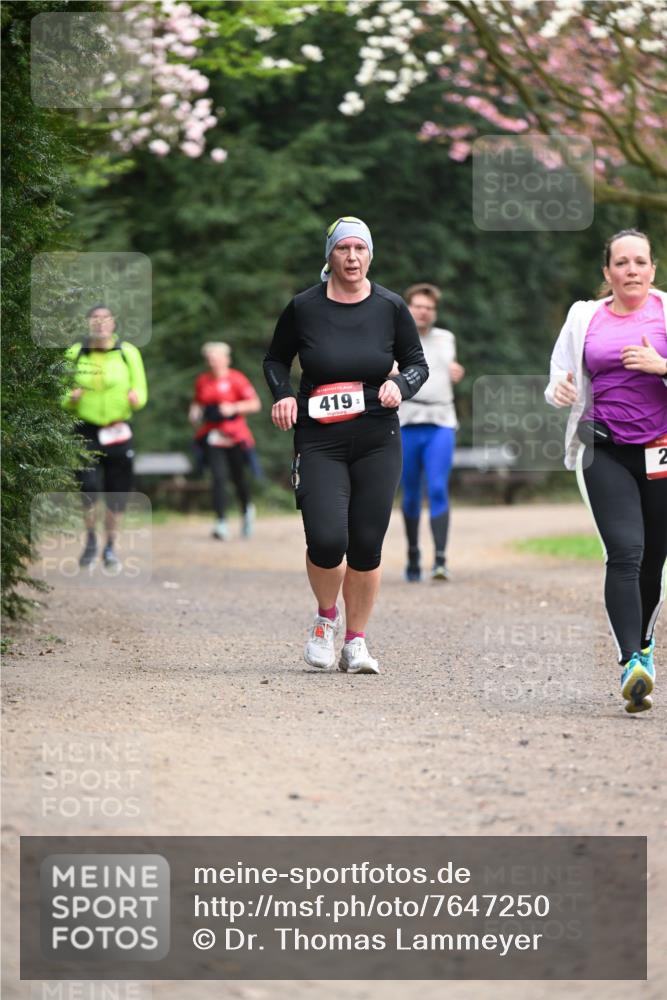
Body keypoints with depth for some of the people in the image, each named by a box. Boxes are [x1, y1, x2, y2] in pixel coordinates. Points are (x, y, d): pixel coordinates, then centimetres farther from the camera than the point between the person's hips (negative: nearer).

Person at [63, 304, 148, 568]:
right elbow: (63, 396, 10)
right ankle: (90, 541, 3)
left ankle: (110, 547, 21)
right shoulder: (75, 354, 4)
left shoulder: (128, 353, 3)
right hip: (86, 430, -1)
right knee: (89, 485, -17)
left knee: (116, 494, 4)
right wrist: (70, 398, -13)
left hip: (118, 431, 1)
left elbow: (141, 393, 4)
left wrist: (136, 398, -20)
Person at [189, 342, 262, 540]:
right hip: (212, 437, 2)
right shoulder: (202, 381, 9)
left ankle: (247, 511, 38)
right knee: (218, 477, -12)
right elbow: (198, 403, 26)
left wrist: (233, 408, -17)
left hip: (235, 436, -2)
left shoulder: (236, 379, -4)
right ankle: (221, 523, -13)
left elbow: (255, 404, -6)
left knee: (239, 478, 8)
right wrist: (195, 412, 5)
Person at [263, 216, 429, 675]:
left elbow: (418, 362, 11)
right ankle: (326, 617, 16)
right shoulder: (304, 307, -1)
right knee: (326, 541, -15)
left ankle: (356, 640, 18)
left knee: (366, 546, 1)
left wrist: (400, 385, -10)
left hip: (378, 442, 1)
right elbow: (276, 359, 13)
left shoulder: (390, 306, 2)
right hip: (319, 441, -1)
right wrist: (284, 395, -5)